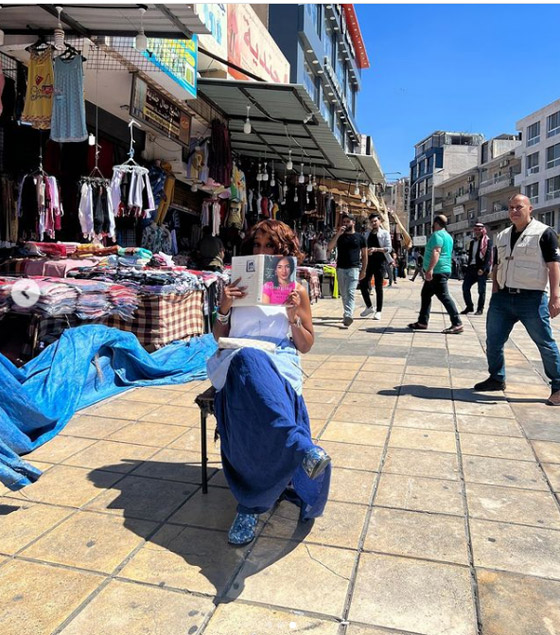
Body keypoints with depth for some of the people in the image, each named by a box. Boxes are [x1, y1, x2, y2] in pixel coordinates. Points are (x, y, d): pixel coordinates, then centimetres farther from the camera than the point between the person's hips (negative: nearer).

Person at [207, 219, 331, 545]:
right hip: (238, 358, 1)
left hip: (280, 360, 0)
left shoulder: (296, 290, 17)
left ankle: (251, 504, -38)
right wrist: (224, 309, 0)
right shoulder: (237, 286, 20)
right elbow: (219, 338, 19)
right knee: (249, 361, -41)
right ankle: (301, 446, -52)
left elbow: (306, 345, 16)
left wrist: (293, 318, -3)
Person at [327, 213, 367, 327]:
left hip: (353, 268, -3)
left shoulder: (360, 237, 6)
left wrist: (363, 270, 2)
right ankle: (348, 314, 22)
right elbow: (329, 248, -6)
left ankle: (348, 316, -25)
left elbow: (364, 255, 9)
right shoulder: (339, 236, 11)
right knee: (343, 294, 10)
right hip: (340, 268, 4)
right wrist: (338, 234, -12)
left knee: (351, 293, -16)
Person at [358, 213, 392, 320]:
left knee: (379, 287, -2)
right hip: (369, 261, 5)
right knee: (363, 284, 1)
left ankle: (378, 311, 6)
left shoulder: (385, 233, 1)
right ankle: (369, 307, 18)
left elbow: (389, 248, -8)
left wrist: (376, 249, -22)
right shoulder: (368, 234, 15)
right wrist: (366, 251, -3)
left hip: (380, 262, -5)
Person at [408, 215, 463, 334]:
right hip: (443, 270, 11)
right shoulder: (448, 236, 20)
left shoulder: (437, 234, -11)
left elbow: (436, 252, -24)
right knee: (426, 294, 14)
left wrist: (430, 269, -32)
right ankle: (422, 322, 17)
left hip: (437, 272, -11)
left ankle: (457, 324, -11)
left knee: (444, 296, -11)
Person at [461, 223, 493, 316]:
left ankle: (480, 309, 9)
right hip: (472, 268, 6)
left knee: (481, 290, 1)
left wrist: (483, 268, -21)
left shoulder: (487, 241, -2)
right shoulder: (472, 242, 18)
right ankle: (469, 307, 13)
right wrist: (468, 267, 13)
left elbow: (488, 255, -12)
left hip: (482, 269, -6)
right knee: (465, 287, 1)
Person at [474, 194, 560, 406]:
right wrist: (495, 294, 9)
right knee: (493, 342, 10)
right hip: (502, 297, 6)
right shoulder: (502, 236, 14)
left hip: (532, 299, -6)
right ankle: (497, 379, 27)